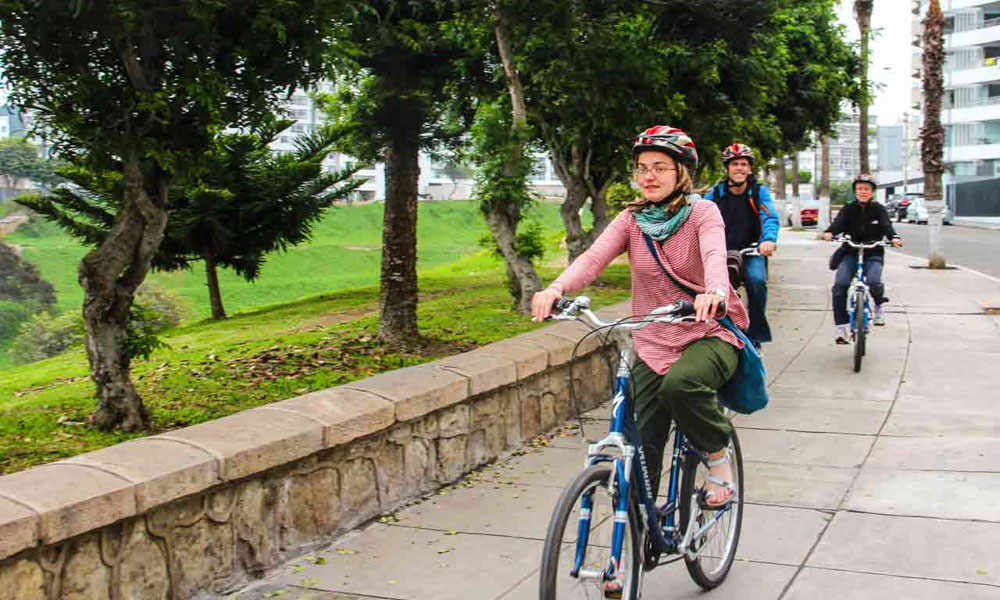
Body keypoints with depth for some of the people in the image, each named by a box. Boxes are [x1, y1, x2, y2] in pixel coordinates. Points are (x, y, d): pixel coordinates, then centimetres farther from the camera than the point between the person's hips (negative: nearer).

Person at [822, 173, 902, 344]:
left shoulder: (878, 209, 6)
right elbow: (839, 223, -12)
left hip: (873, 254, -1)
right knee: (840, 284, -23)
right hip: (850, 254, 1)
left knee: (873, 281, -30)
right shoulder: (848, 210, 6)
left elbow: (886, 225, -10)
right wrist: (829, 232, -36)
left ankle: (879, 304, 7)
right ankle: (841, 327, -16)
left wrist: (894, 237, -34)